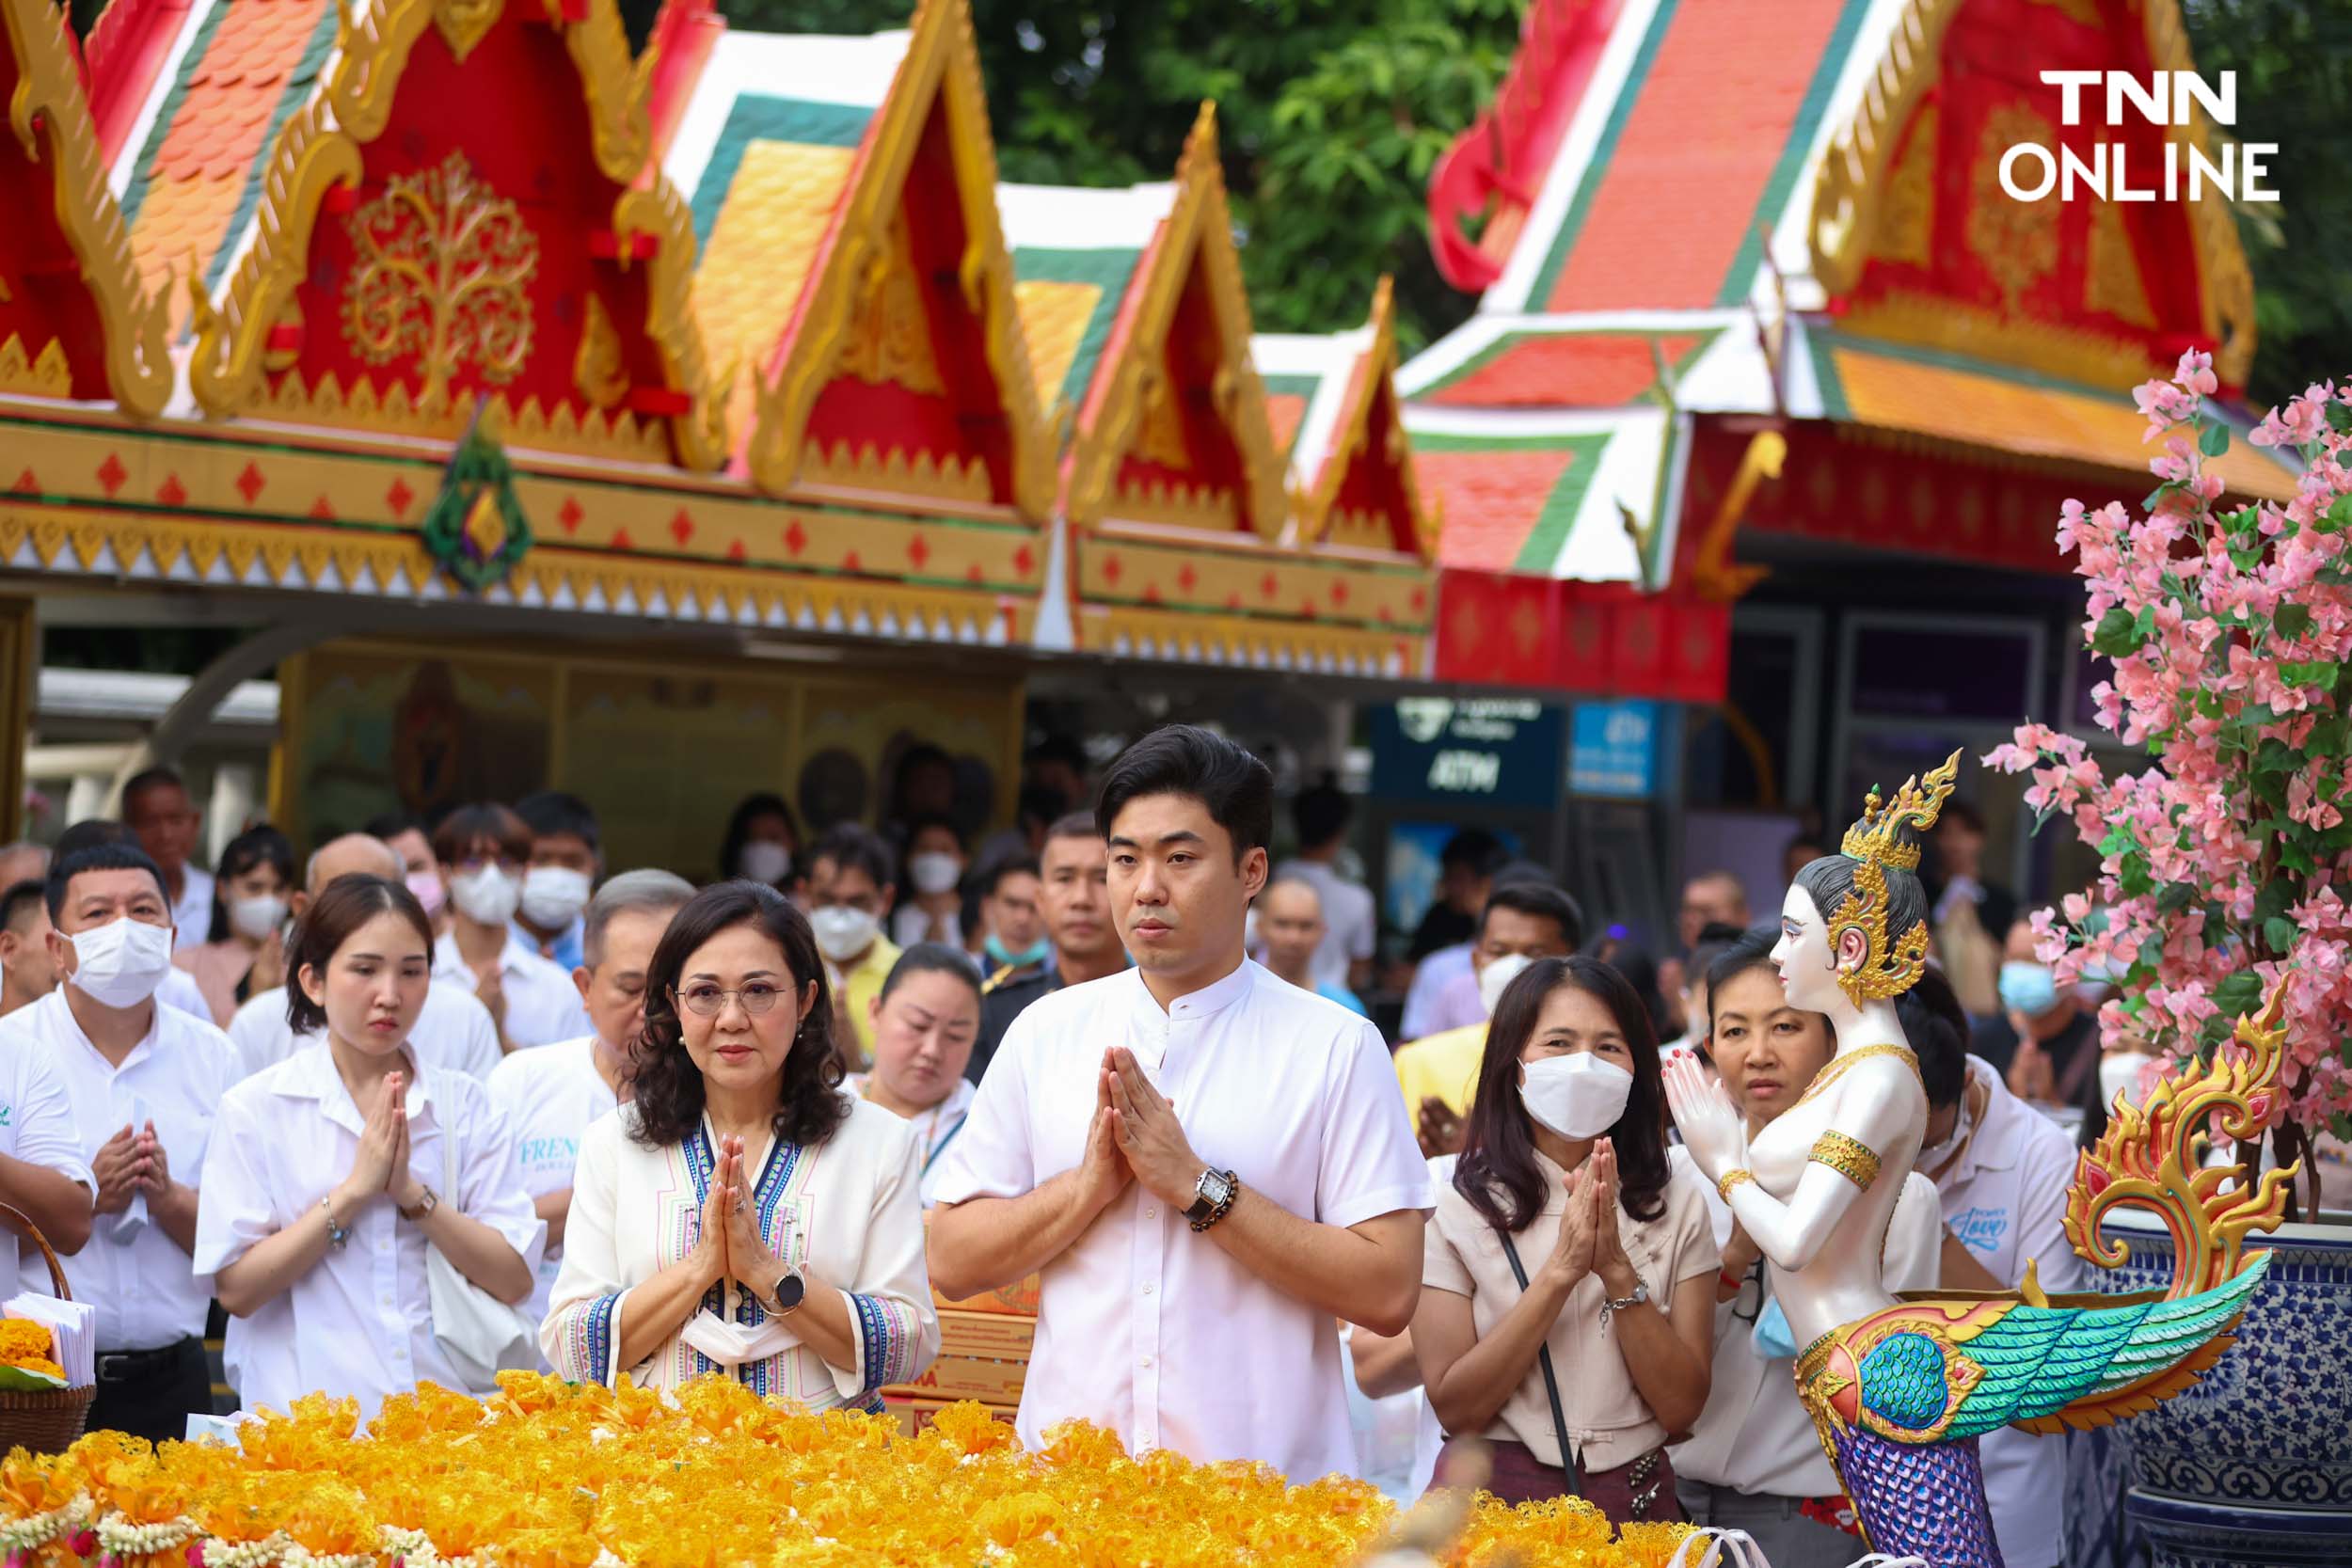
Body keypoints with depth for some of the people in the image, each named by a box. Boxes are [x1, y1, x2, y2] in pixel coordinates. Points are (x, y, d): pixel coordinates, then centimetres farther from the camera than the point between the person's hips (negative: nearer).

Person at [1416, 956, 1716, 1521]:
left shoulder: (1676, 1204, 4)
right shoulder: (1459, 1205, -2)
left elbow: (1681, 1407, -1)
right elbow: (1454, 1408, -8)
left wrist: (1618, 1271, -13)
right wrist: (1560, 1272, -15)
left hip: (1636, 1495, 2)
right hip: (1497, 1494, -2)